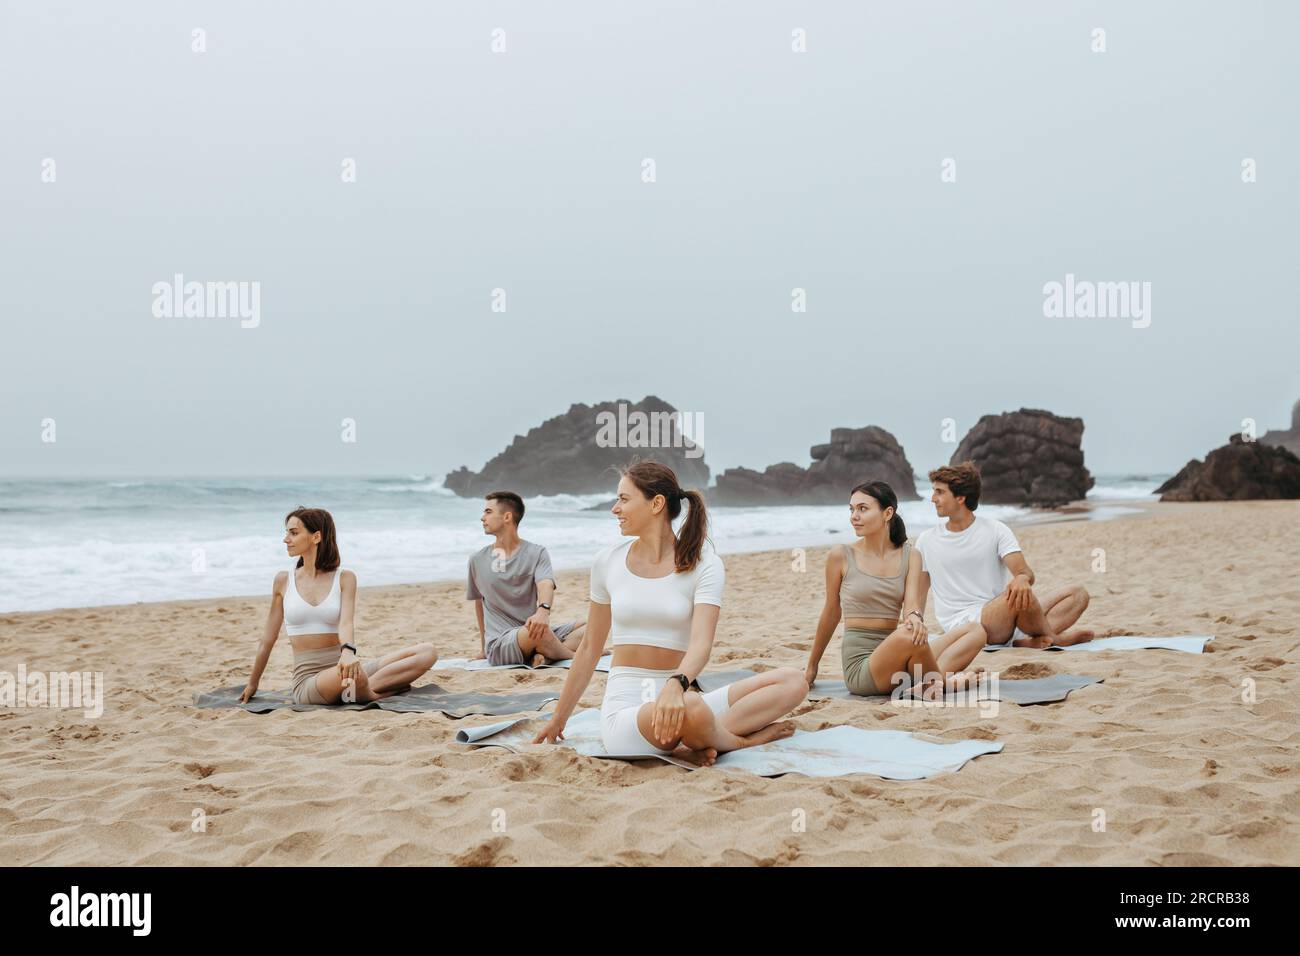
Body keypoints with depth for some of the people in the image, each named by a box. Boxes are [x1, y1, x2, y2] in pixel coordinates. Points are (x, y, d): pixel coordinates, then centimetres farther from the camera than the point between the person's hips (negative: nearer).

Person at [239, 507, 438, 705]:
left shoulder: (344, 578, 3)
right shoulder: (283, 581, 6)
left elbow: (345, 622, -13)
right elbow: (268, 639, 15)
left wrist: (348, 651, -36)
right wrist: (252, 684, 22)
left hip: (338, 669, 2)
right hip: (307, 681, -2)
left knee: (427, 652, -15)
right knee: (351, 676, -40)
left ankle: (363, 690, -23)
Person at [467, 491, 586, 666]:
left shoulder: (536, 553, 3)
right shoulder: (478, 560, 9)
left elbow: (546, 585, -17)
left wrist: (543, 610, -39)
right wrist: (484, 646, 25)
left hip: (531, 633, 2)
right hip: (498, 644, -2)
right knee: (537, 632, -36)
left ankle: (542, 654, -27)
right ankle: (575, 657, -12)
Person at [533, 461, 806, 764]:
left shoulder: (703, 565, 0)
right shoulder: (608, 563, 7)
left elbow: (701, 643, -15)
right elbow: (589, 650, 17)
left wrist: (676, 684, -38)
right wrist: (558, 719, 22)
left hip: (673, 701, 2)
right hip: (624, 713, -1)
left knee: (792, 682, -16)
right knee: (691, 708, -37)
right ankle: (745, 740, -7)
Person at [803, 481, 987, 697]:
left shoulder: (910, 556, 8)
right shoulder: (841, 556, -1)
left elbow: (911, 604, -6)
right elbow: (831, 614, 9)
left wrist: (915, 617, -32)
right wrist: (812, 668, 16)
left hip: (892, 659, 5)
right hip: (859, 666, -5)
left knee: (976, 631, -10)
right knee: (908, 636, -36)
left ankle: (928, 683, -28)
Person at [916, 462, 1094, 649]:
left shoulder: (995, 530, 5)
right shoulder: (927, 541, 7)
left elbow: (1027, 573, -7)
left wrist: (1023, 578, -31)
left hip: (1003, 621, 4)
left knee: (1079, 593, -8)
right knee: (1020, 596, -32)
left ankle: (1027, 641, -30)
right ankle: (1053, 638, -6)